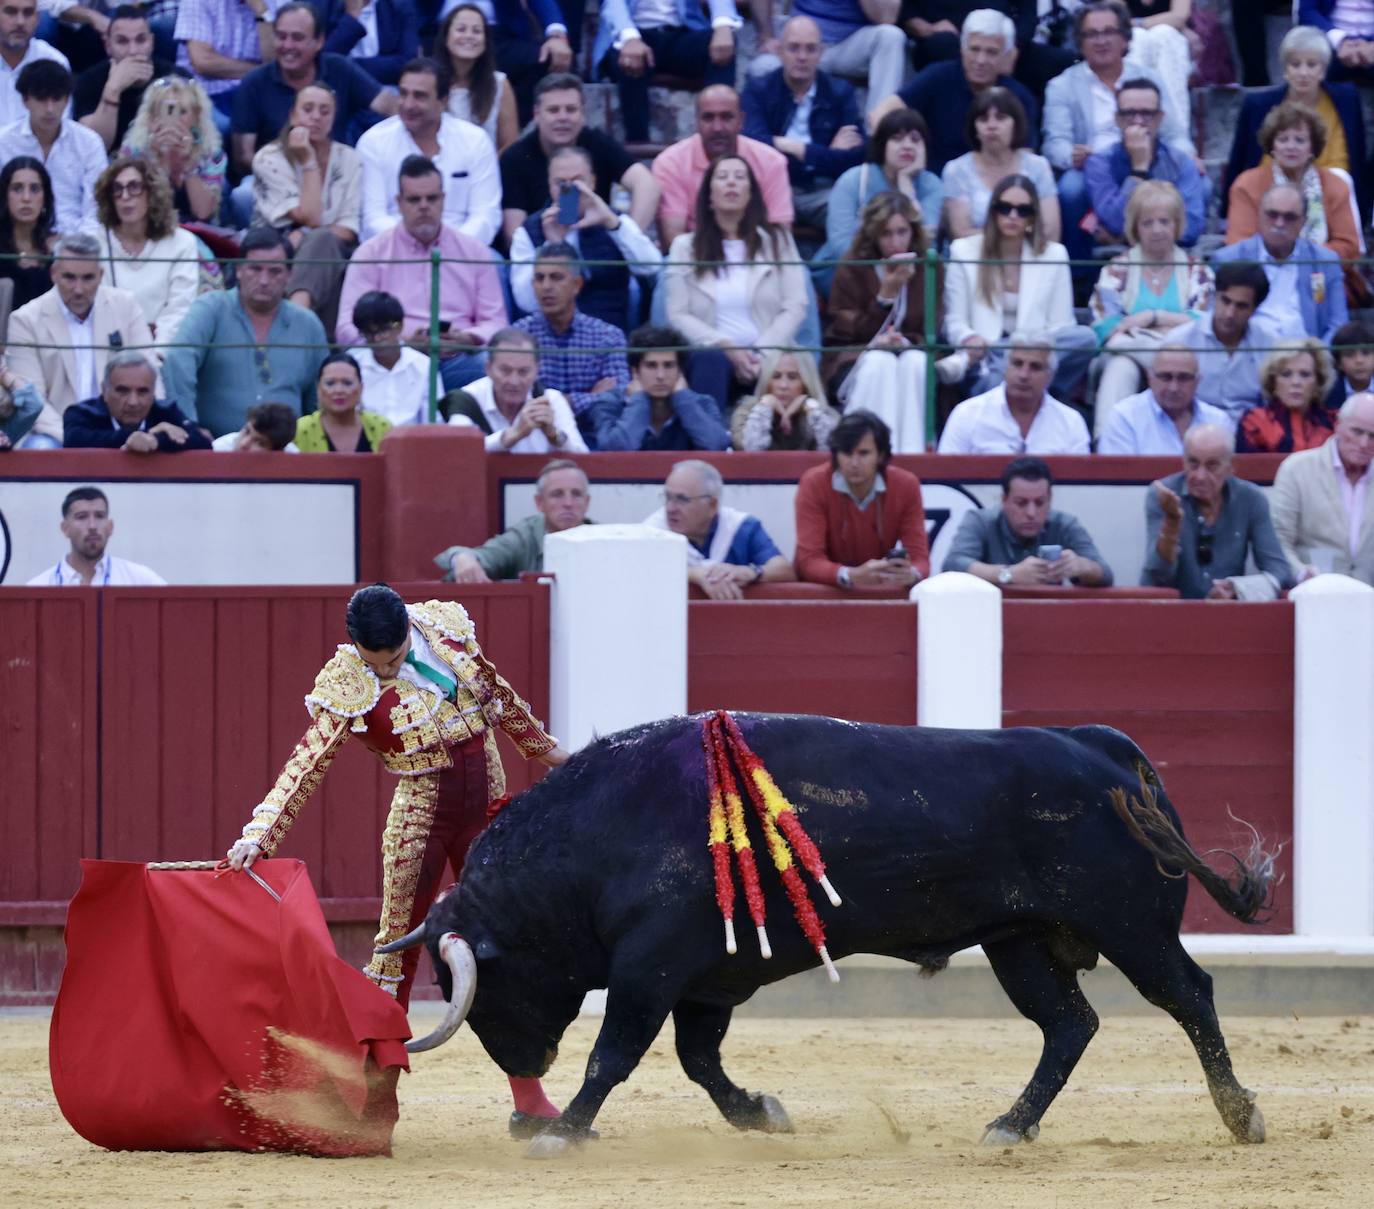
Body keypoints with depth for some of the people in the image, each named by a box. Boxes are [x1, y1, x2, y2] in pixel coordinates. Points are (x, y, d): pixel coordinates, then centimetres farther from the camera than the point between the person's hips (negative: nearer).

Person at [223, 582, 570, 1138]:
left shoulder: (447, 626, -4)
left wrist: (543, 746, 26)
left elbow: (498, 693, 13)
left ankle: (529, 1101, 13)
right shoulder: (348, 689, -15)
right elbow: (307, 765, -20)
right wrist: (259, 836, -30)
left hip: (487, 813, 4)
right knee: (398, 949, -2)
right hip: (421, 815, -4)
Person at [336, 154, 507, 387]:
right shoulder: (371, 253, 12)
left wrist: (466, 339, -8)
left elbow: (495, 322, 16)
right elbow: (348, 329, 4)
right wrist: (403, 342, -13)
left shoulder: (474, 251, 19)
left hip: (458, 358, 2)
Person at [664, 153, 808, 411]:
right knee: (711, 360, -37)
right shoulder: (685, 247, 15)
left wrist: (762, 355, -12)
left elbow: (795, 308, 6)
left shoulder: (777, 241, 16)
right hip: (712, 353, 0)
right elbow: (678, 315, 5)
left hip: (767, 358, 0)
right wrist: (727, 348, -12)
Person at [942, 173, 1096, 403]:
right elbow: (954, 322, 6)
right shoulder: (964, 251, 9)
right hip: (984, 357, -4)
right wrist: (969, 339, -19)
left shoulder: (1053, 255, 13)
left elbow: (1061, 326, 7)